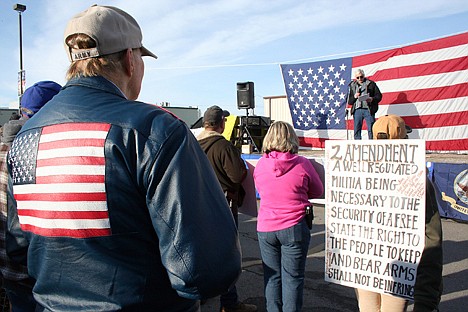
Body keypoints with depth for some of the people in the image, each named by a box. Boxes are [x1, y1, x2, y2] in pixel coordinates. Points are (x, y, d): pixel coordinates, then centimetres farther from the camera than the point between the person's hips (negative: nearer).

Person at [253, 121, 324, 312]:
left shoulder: (260, 164, -2)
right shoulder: (302, 163, -9)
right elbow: (318, 191, 6)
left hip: (265, 228, 3)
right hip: (294, 228, -2)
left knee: (272, 276, 15)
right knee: (292, 278, 8)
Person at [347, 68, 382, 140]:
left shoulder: (371, 84, 10)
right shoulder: (352, 85, 17)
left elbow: (379, 96, 6)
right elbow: (349, 101, 15)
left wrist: (372, 99, -14)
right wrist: (354, 97, -5)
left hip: (368, 109, -2)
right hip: (357, 110, 3)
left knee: (371, 130, -7)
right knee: (357, 129, 2)